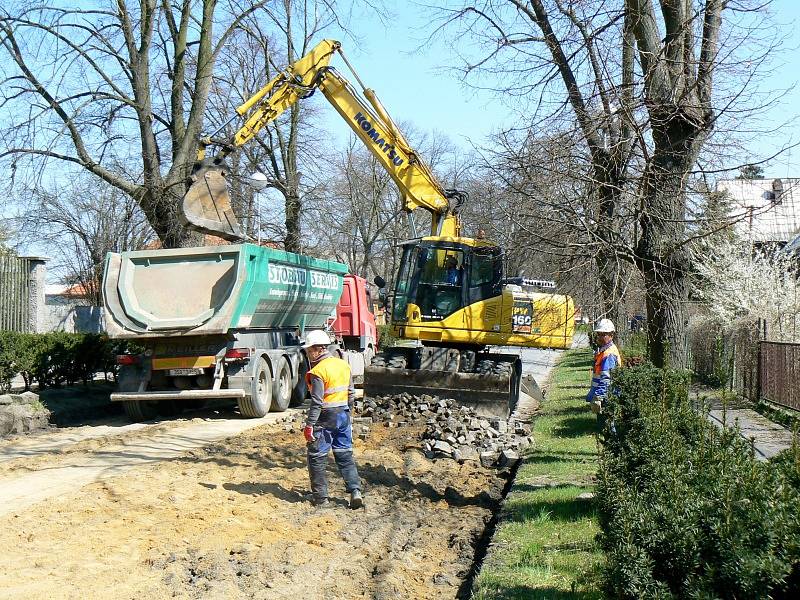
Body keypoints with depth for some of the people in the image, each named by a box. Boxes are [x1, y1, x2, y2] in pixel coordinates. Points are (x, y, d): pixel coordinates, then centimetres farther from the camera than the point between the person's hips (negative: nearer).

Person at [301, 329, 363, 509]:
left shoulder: (318, 371, -16)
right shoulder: (343, 365, 7)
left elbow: (317, 402, -19)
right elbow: (351, 393, 13)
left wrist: (309, 425, -16)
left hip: (325, 418, -7)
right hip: (344, 415, 7)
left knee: (317, 458, 5)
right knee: (345, 455, 13)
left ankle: (320, 498, 9)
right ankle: (355, 491, 2)